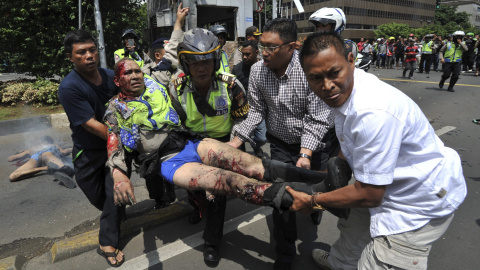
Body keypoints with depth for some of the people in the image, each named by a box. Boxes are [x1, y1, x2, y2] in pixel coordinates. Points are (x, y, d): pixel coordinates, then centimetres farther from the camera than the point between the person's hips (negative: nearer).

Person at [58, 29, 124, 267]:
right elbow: (92, 125, -24)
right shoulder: (69, 87, -22)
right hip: (88, 152, -2)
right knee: (98, 197, 14)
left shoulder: (110, 76, -7)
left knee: (115, 194, -1)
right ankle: (115, 218, 49)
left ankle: (108, 243, 20)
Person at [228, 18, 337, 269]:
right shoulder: (257, 70, -13)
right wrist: (234, 142, -10)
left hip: (314, 143, -2)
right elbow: (256, 111, -3)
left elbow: (317, 119, -24)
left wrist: (305, 154, -34)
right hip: (281, 143, 3)